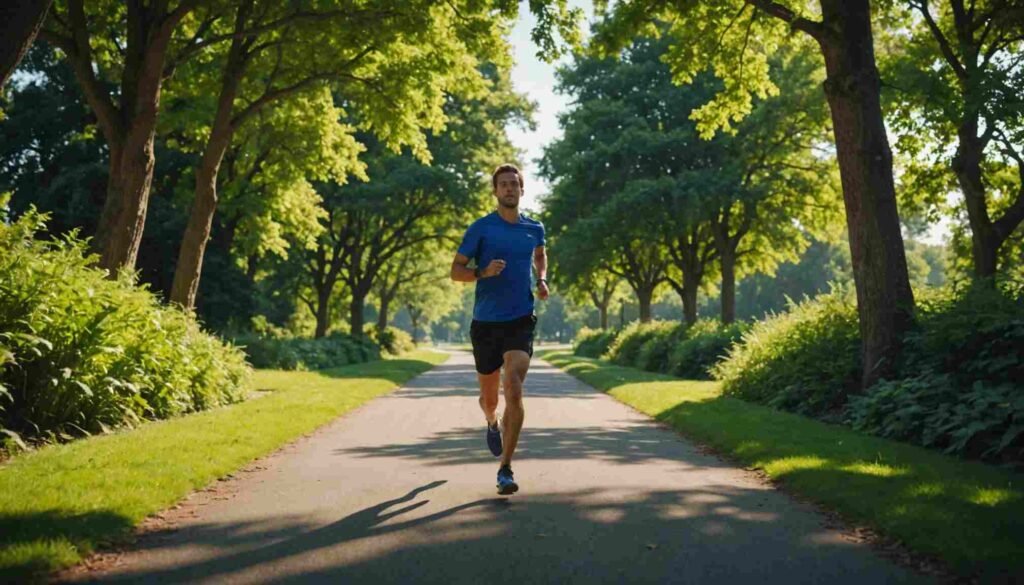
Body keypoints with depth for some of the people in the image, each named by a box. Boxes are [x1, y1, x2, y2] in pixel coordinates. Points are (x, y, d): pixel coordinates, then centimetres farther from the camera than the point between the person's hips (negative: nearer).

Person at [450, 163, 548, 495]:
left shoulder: (535, 229, 8)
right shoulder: (481, 228, -2)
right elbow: (456, 271, 0)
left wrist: (542, 280, 10)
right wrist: (483, 272, -19)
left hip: (521, 321, 1)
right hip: (486, 322, 0)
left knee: (514, 392, -17)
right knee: (489, 396, 13)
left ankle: (505, 470, -8)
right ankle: (492, 423, 51)